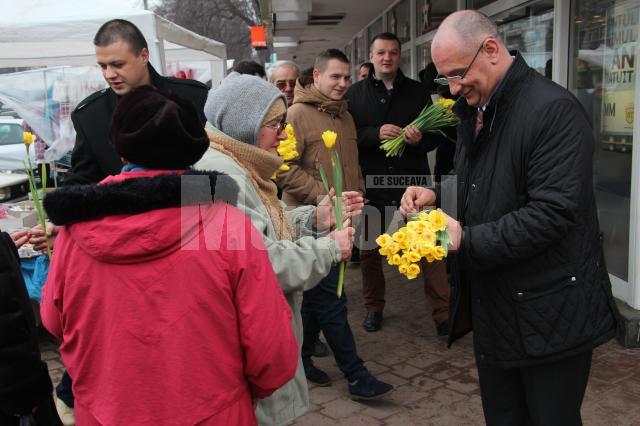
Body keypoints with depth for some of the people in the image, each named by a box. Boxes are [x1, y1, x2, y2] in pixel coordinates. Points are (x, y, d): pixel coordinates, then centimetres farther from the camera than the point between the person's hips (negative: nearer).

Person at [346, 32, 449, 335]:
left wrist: (420, 139, -14)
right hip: (370, 183, 1)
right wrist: (375, 134, -19)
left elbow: (435, 136, 9)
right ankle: (373, 307, 31)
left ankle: (443, 313, 5)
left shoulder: (417, 91, 8)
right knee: (369, 248, 12)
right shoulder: (355, 94, 6)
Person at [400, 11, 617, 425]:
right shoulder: (476, 111, 9)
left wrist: (467, 240, -22)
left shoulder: (554, 109, -18)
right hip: (492, 306, 8)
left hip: (550, 315, -8)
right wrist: (437, 196, 1)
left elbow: (551, 213, -25)